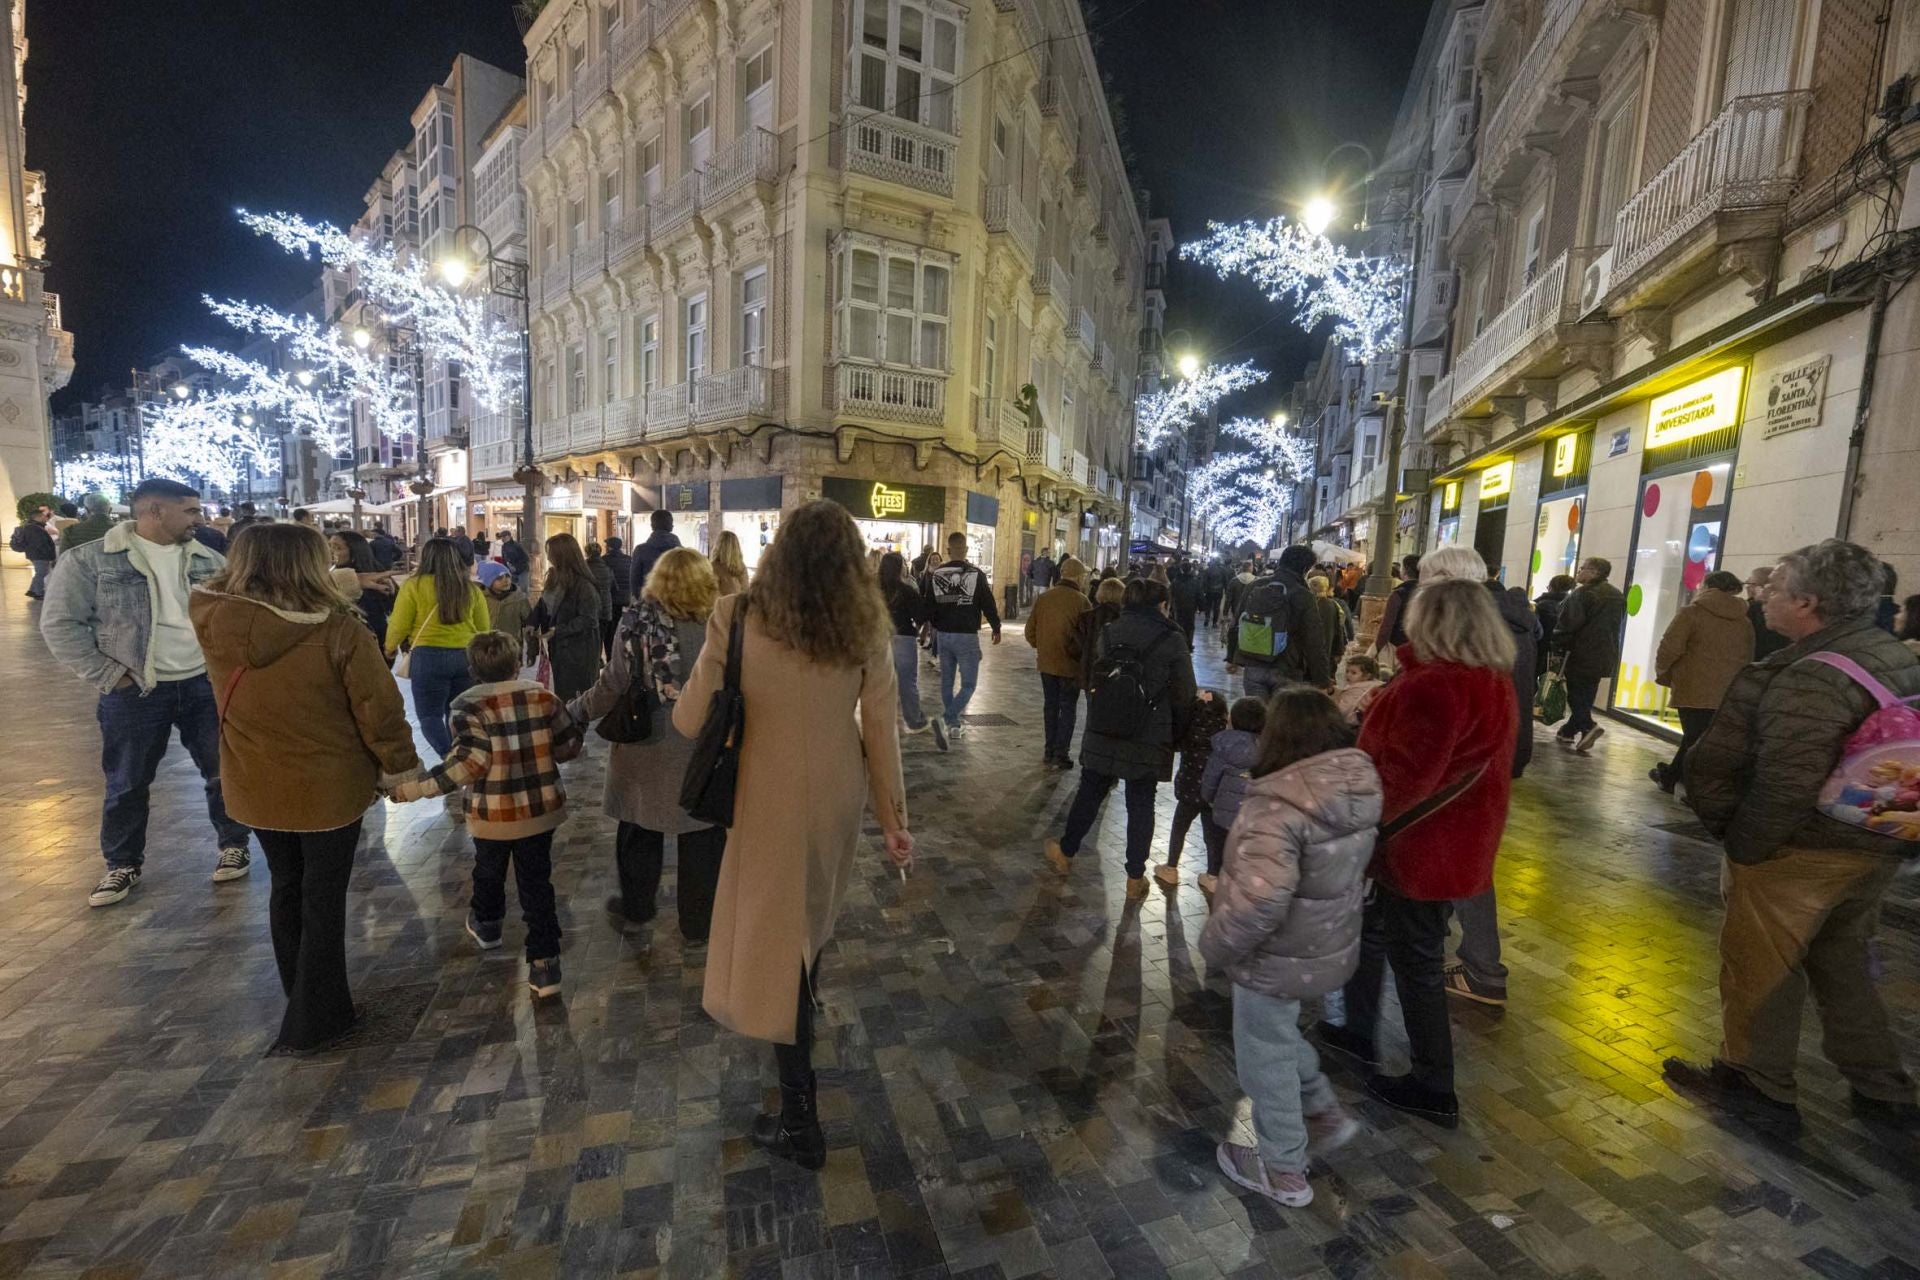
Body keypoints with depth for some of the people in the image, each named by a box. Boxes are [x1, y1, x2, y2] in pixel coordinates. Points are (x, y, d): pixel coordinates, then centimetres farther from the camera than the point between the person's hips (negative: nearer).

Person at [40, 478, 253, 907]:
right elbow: (60, 624, -5)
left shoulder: (210, 561, 4)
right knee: (127, 783, 11)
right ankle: (123, 865, 28)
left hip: (207, 684, 2)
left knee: (223, 771, 9)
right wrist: (108, 675, -9)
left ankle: (233, 844, 26)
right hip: (134, 693, -2)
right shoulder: (89, 561, -6)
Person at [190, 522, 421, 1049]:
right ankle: (313, 1019, 21)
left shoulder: (211, 619, -11)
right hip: (330, 789, -5)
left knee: (286, 888, 23)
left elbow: (210, 588, 16)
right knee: (323, 899, 9)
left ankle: (302, 999, 41)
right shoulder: (339, 631, -24)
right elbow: (380, 712, -19)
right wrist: (402, 767, -4)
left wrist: (253, 557, 15)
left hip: (256, 788, 5)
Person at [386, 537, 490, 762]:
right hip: (467, 656, 4)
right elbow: (483, 628, 12)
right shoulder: (471, 587, 6)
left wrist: (390, 647, 18)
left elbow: (399, 625, -2)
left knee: (429, 715, 6)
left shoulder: (414, 585, -5)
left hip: (429, 656, -4)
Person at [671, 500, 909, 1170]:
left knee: (777, 939, 12)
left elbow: (689, 722, -12)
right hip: (838, 796, 4)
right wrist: (894, 818, 5)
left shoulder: (738, 618, -18)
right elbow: (881, 731, -6)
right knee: (808, 921, 30)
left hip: (772, 801, -4)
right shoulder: (865, 628, -10)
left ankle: (800, 1123, 26)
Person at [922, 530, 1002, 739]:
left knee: (947, 681, 16)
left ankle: (953, 724, 21)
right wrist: (996, 627, 8)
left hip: (943, 635, 4)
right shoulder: (976, 574, -9)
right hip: (967, 636, -4)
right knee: (969, 683, 5)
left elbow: (927, 604, 6)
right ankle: (946, 718, -12)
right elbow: (988, 603, -6)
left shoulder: (935, 574, 1)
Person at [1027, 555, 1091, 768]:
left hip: (1046, 662, 4)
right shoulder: (1081, 601, -15)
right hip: (1070, 664, -4)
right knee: (1068, 708, 8)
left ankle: (1049, 752, 21)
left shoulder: (1043, 597, -1)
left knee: (1050, 705, 16)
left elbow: (1030, 631, 4)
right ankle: (1061, 754, 9)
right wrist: (1082, 654, 7)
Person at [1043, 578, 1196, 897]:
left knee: (1089, 793, 18)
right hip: (1149, 740, -3)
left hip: (1102, 735, 3)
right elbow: (1184, 695, -6)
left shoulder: (1108, 633, 1)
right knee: (1141, 804, 10)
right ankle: (1135, 876, 19)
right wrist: (1178, 737, 7)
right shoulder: (1172, 640, -9)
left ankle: (1065, 852, 33)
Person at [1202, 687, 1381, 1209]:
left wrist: (1215, 946, -20)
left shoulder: (1281, 805, -33)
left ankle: (1283, 1170, 33)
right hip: (1332, 945, 8)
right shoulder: (1359, 786, -5)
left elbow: (1258, 902, -38)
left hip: (1281, 959, -8)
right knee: (1277, 1034, 31)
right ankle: (1326, 1112, 44)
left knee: (1265, 1055, 15)